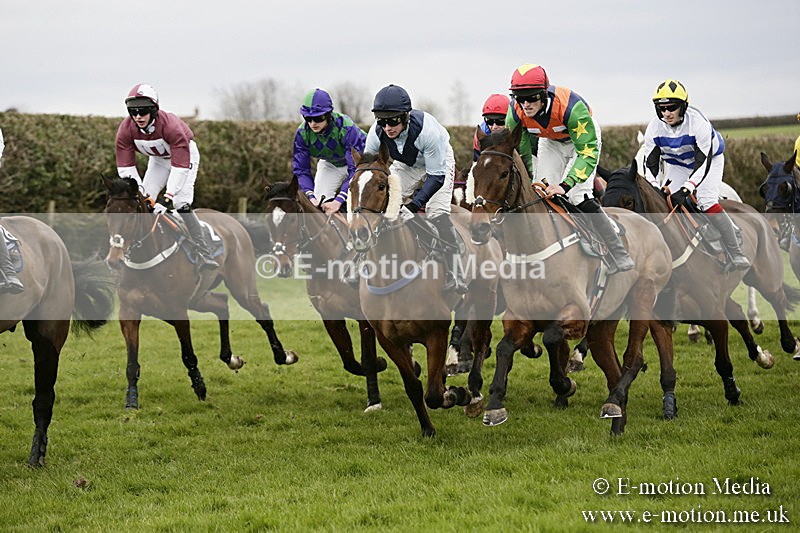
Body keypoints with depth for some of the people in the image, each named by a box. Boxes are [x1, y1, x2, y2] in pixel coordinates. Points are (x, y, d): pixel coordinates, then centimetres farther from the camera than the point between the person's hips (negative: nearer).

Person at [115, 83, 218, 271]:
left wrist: (168, 198, -45)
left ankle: (203, 255, -23)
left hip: (184, 154, -5)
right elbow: (125, 167, -23)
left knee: (181, 204, -21)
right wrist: (137, 191, -34)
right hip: (158, 159, 5)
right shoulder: (126, 129, -27)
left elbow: (180, 165, -40)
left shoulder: (171, 126, -40)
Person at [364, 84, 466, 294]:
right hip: (405, 165, 5)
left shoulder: (426, 128, -40)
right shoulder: (377, 133, -29)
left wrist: (414, 204, -42)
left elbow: (437, 175, -34)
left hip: (438, 163, -4)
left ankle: (454, 282, -17)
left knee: (438, 213, -22)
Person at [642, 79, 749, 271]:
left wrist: (685, 189, -47)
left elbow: (703, 163, -37)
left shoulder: (698, 123, -35)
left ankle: (737, 255, -20)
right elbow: (650, 164, -14)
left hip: (709, 158, -5)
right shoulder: (654, 128, -22)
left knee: (708, 203, -23)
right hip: (676, 165, 5)